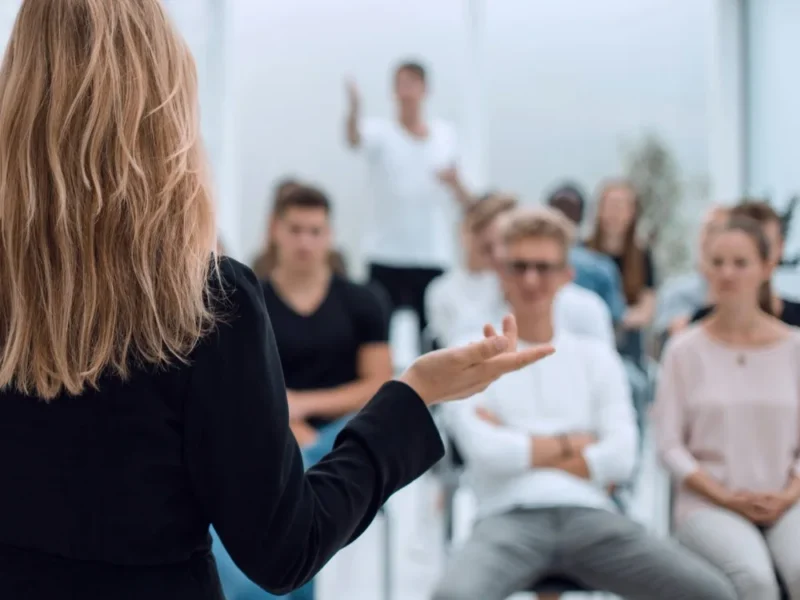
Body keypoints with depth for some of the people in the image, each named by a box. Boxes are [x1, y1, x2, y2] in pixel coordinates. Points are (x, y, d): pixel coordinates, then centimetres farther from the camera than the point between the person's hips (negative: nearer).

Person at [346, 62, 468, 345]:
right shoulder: (380, 132, -3)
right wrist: (354, 108, -46)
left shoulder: (445, 133, 8)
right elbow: (355, 139, -26)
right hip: (386, 256, -2)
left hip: (434, 256, 3)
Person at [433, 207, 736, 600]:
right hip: (510, 518, -3)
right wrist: (568, 443, 4)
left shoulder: (596, 357, 17)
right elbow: (486, 451, -6)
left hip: (590, 515, 3)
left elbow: (620, 459, 3)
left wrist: (517, 447, -1)